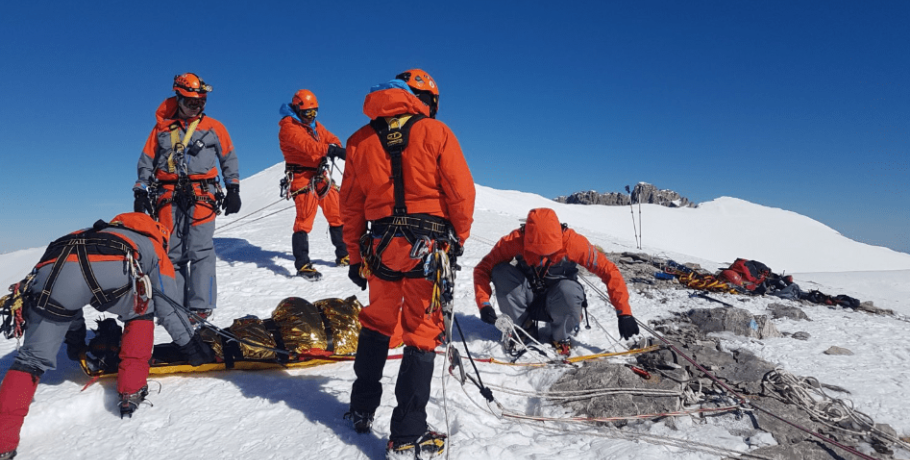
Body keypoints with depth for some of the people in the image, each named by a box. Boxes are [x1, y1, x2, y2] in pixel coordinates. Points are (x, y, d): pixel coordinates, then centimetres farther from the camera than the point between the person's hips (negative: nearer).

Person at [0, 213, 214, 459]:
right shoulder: (153, 247, 34)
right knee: (140, 314, 27)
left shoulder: (92, 235, 47)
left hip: (52, 270, 4)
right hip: (110, 270, -3)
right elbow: (168, 309, 29)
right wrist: (192, 346, 38)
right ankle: (131, 390, 22)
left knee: (32, 358, 16)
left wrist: (74, 340, 59)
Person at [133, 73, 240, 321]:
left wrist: (233, 190, 6)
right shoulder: (162, 127, 13)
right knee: (172, 252, 2)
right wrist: (141, 192, 7)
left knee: (200, 250, -11)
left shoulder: (213, 127, 10)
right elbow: (146, 162, 16)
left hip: (201, 195, -2)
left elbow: (229, 160, 13)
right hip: (168, 196, 2)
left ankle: (200, 306, -10)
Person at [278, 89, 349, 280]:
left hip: (320, 175, 8)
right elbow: (305, 144, -26)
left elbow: (331, 139, 7)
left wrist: (336, 149, -18)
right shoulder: (288, 126, -8)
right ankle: (302, 264, -7)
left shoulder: (315, 125, 19)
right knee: (305, 219, -12)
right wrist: (329, 150, -39)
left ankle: (343, 255, 20)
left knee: (336, 214, 9)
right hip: (302, 177, -8)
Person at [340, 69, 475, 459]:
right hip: (428, 245, -3)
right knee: (422, 334, 3)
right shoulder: (436, 132, -1)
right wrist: (459, 238, 10)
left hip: (381, 247, 4)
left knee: (376, 324, 21)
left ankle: (362, 410, 34)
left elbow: (351, 204, 9)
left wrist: (355, 255, 17)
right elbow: (460, 191, -5)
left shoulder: (361, 139, 8)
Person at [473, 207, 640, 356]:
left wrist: (624, 314, -26)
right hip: (528, 300, 2)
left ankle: (562, 338, -6)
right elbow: (483, 268, -17)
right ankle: (524, 328, -6)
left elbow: (609, 272, -22)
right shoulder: (514, 240, -24)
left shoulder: (572, 242, -27)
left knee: (568, 290, -37)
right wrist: (484, 304, -31)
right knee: (500, 271, -27)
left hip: (556, 305, -1)